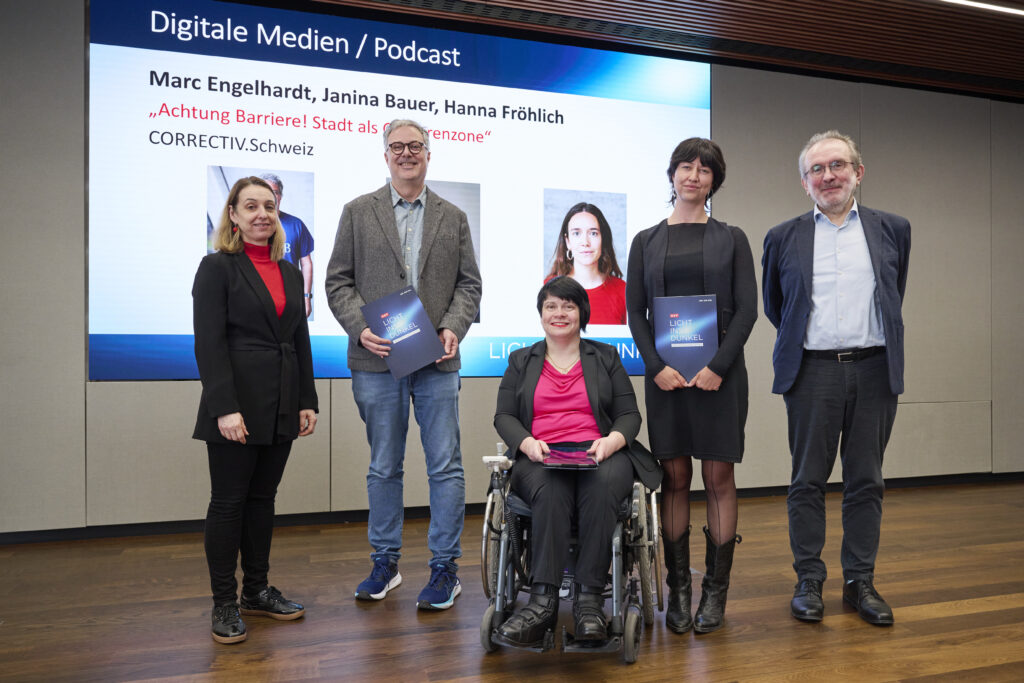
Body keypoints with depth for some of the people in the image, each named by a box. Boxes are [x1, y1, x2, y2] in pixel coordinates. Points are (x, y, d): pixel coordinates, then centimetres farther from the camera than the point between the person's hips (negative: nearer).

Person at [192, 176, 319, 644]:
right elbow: (209, 342, -12)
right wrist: (224, 408, -20)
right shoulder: (217, 267, -4)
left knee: (262, 499, 13)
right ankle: (224, 604, 12)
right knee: (228, 501, 2)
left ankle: (257, 591, 24)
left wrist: (308, 402, 9)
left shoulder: (289, 272, 14)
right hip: (237, 407, -6)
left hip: (281, 409, 6)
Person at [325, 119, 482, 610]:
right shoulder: (358, 212, 8)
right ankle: (385, 562, 24)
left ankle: (445, 568, 13)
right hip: (377, 359, 0)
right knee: (383, 467, 10)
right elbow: (338, 282, 4)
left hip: (436, 360, 1)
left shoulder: (453, 218, 12)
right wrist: (360, 329, -11)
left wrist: (453, 329, -9)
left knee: (445, 466, 1)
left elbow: (469, 284, 8)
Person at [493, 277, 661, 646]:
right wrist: (528, 443, -11)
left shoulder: (606, 357, 19)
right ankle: (543, 600, -41)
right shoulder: (521, 361, 21)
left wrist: (612, 441, -10)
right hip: (539, 459, 0)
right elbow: (503, 416, 12)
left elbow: (629, 414, 13)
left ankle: (589, 600, -36)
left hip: (600, 456, 0)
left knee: (602, 487, -36)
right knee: (550, 493, -36)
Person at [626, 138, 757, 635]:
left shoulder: (731, 239, 7)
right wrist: (656, 366, -8)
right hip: (664, 372, 1)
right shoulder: (646, 241, 10)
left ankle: (715, 592, 11)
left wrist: (718, 366, -11)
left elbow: (747, 309, 0)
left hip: (719, 373, -1)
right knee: (674, 479, 4)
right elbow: (636, 312, 6)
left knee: (719, 479, 1)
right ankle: (678, 590, 12)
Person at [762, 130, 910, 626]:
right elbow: (773, 306, 17)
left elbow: (894, 297, 21)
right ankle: (809, 581, 14)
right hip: (813, 370, -1)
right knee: (808, 481, 3)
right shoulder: (783, 238, 5)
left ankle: (860, 581, 17)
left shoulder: (892, 230, 9)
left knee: (866, 481, 6)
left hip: (874, 368, 1)